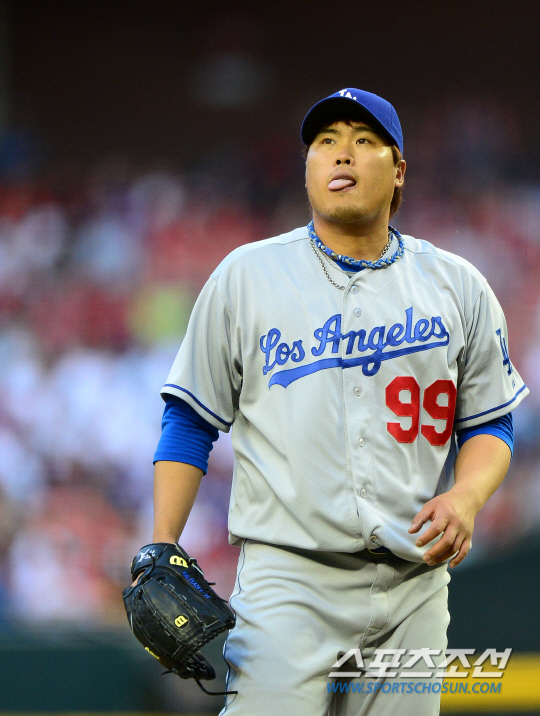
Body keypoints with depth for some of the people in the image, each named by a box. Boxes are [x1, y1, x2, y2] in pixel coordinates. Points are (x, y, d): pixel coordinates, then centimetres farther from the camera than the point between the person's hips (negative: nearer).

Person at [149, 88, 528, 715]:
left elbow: (489, 424, 15)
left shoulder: (458, 286, 11)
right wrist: (161, 552, -2)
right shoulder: (244, 276, 7)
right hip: (287, 579, -2)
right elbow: (190, 420, 9)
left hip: (413, 586, 3)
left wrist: (465, 498, -7)